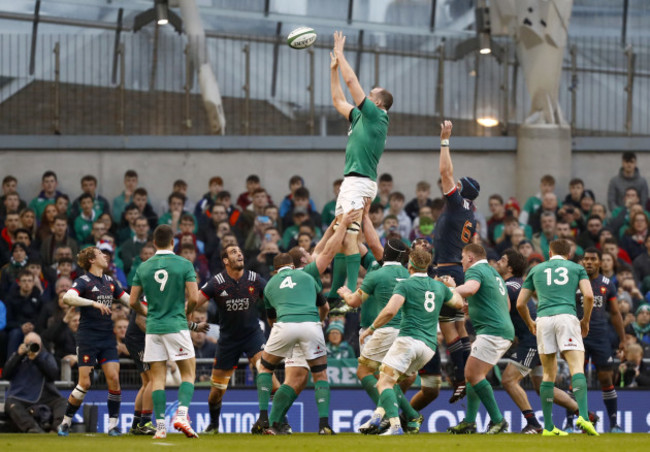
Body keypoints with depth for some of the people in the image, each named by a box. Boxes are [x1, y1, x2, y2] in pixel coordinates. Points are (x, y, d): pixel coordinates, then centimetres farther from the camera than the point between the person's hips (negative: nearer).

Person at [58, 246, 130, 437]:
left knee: (113, 378, -7)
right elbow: (68, 298, -26)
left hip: (107, 337, 5)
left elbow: (128, 300, 22)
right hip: (87, 337, -5)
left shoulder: (110, 281, 12)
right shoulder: (84, 281, -8)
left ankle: (113, 424, 0)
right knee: (85, 383, -7)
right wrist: (93, 303, -31)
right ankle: (66, 422, 9)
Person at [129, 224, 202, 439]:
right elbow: (193, 298, -9)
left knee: (157, 377, 6)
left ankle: (160, 425, 0)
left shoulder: (143, 267, 5)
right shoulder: (184, 264, -5)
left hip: (153, 327, 3)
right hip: (176, 325, -3)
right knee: (188, 373, 6)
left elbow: (133, 302, 7)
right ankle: (181, 415, -13)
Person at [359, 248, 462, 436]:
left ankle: (396, 426, -26)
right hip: (429, 346, 7)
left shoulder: (405, 285, -1)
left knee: (384, 383, -8)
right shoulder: (439, 286, 17)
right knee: (391, 380, 20)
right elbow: (459, 303, 35)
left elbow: (390, 311, -16)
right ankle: (378, 415, 4)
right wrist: (452, 288, 56)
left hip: (409, 339, -7)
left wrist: (370, 329, -4)